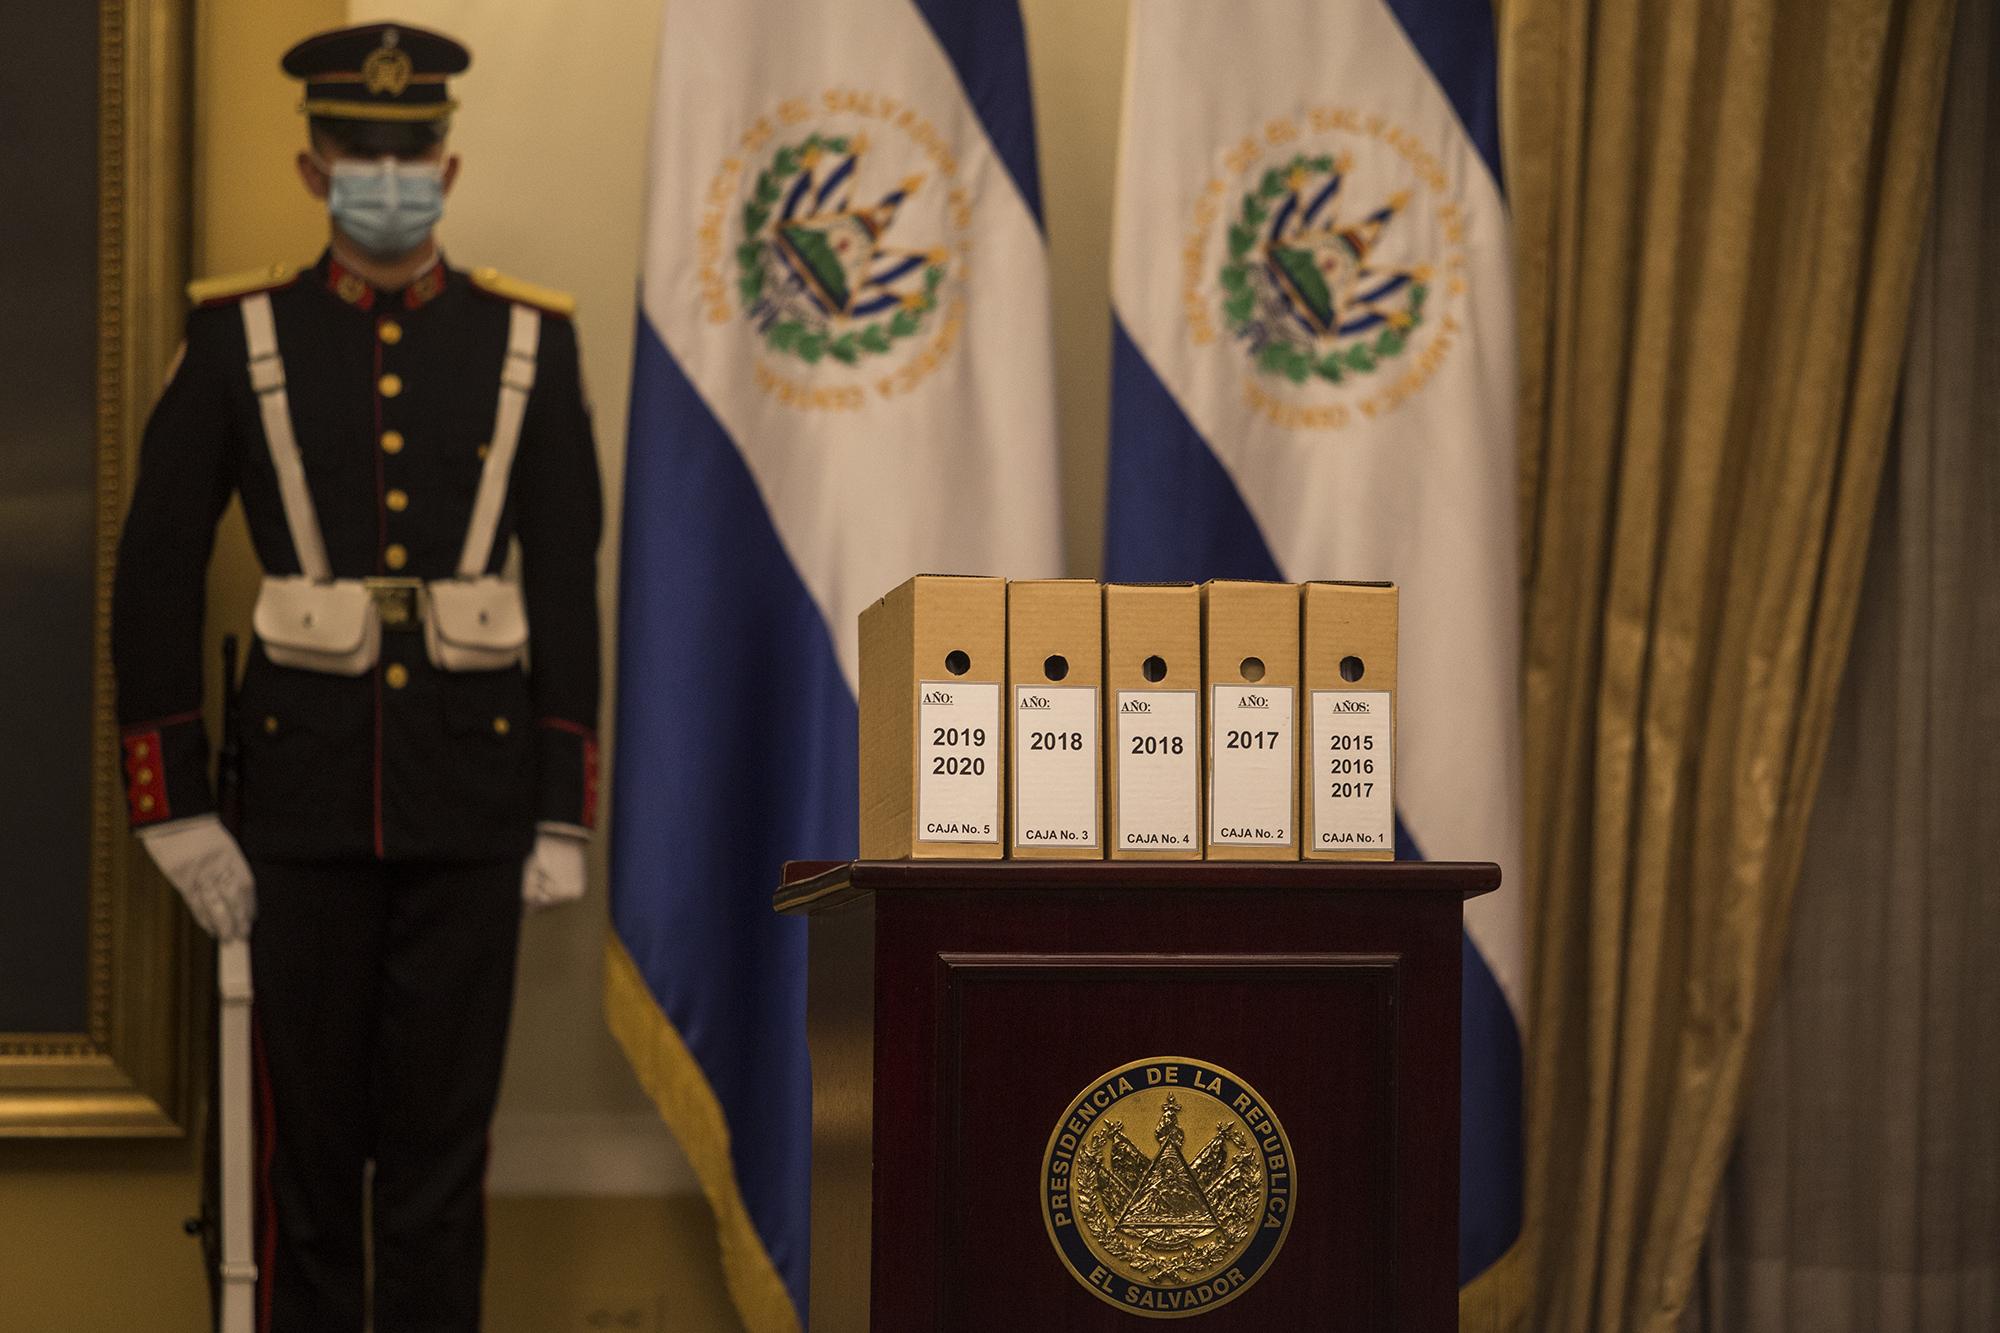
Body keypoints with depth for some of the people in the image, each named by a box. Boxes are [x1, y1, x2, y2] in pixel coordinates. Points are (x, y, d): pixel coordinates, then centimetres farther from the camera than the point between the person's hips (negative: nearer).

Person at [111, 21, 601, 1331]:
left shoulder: (528, 340, 3)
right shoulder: (242, 336, 1)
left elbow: (569, 586, 4)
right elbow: (157, 574, 2)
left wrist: (565, 815, 0)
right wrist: (176, 809, -3)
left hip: (473, 794, 1)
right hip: (306, 796, 0)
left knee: (444, 1132, 5)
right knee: (308, 1136, 7)